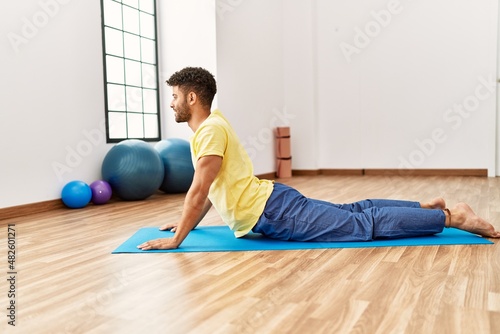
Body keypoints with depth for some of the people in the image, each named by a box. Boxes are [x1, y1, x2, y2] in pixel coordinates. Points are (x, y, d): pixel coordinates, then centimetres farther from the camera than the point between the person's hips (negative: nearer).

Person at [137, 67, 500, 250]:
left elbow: (199, 192, -22)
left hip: (274, 213, -9)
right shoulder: (211, 125, 16)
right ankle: (430, 206, 23)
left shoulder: (211, 130, -16)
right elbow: (209, 191, 25)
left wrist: (175, 239, -15)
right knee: (353, 211, 16)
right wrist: (187, 222, 26)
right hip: (272, 202, 9)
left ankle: (452, 217, -4)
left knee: (365, 224, -9)